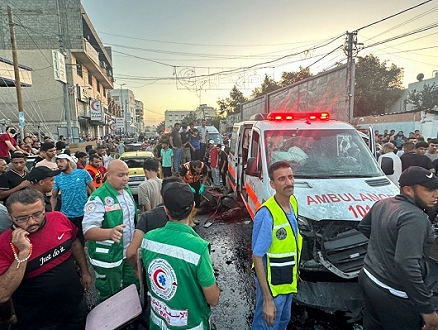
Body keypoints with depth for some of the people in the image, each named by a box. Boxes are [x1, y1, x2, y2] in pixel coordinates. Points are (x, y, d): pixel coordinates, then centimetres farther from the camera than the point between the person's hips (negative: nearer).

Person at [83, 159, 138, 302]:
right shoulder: (98, 198, -23)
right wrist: (110, 232, -50)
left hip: (129, 252, 7)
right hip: (108, 258, -7)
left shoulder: (127, 190, 0)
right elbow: (88, 231, -32)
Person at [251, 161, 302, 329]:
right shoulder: (266, 214, -30)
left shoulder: (293, 202, -4)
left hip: (288, 280, 8)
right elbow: (257, 257, -25)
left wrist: (295, 270, 15)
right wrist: (267, 299, -25)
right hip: (272, 283, -7)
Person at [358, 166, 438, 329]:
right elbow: (406, 265, -31)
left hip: (368, 278, 8)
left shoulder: (382, 204, 2)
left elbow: (363, 227, 19)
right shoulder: (414, 218, -24)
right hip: (392, 294, -8)